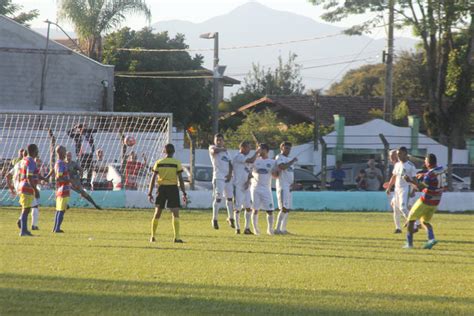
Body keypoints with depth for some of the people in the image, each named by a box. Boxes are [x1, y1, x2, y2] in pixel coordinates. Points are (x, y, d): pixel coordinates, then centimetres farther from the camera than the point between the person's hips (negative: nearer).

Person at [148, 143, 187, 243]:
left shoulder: (159, 163, 3)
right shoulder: (177, 163, -2)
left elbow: (153, 179, 1)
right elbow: (180, 179, -5)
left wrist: (150, 193, 4)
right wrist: (184, 193, -1)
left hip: (161, 188, 2)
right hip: (173, 188, -2)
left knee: (157, 213, 12)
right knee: (175, 213, -2)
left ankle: (152, 236, 16)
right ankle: (177, 237, -14)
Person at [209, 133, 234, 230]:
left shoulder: (226, 151, 21)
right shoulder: (212, 148, 3)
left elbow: (230, 164, 16)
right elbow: (214, 151, -23)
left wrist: (230, 174, -1)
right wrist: (222, 149, -4)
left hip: (228, 177, 6)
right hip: (218, 177, -6)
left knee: (230, 198, 8)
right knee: (218, 198, -10)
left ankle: (230, 218, 20)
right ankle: (214, 219, -5)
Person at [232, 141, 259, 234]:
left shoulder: (247, 158, 16)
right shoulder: (238, 157, -12)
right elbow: (251, 161, -24)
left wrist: (248, 180, 0)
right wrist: (256, 152, -9)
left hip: (245, 187, 8)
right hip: (238, 187, -8)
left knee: (249, 207, 3)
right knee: (238, 207, -2)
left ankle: (247, 228, 9)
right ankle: (237, 228, 6)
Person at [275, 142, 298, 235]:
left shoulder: (289, 159, 20)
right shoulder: (279, 158, -6)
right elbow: (282, 167, -25)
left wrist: (292, 182, 5)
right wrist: (292, 161, -18)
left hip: (289, 187, 9)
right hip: (282, 186, -9)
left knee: (287, 209, 10)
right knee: (284, 208, -16)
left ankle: (283, 229, 15)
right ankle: (277, 229, -19)